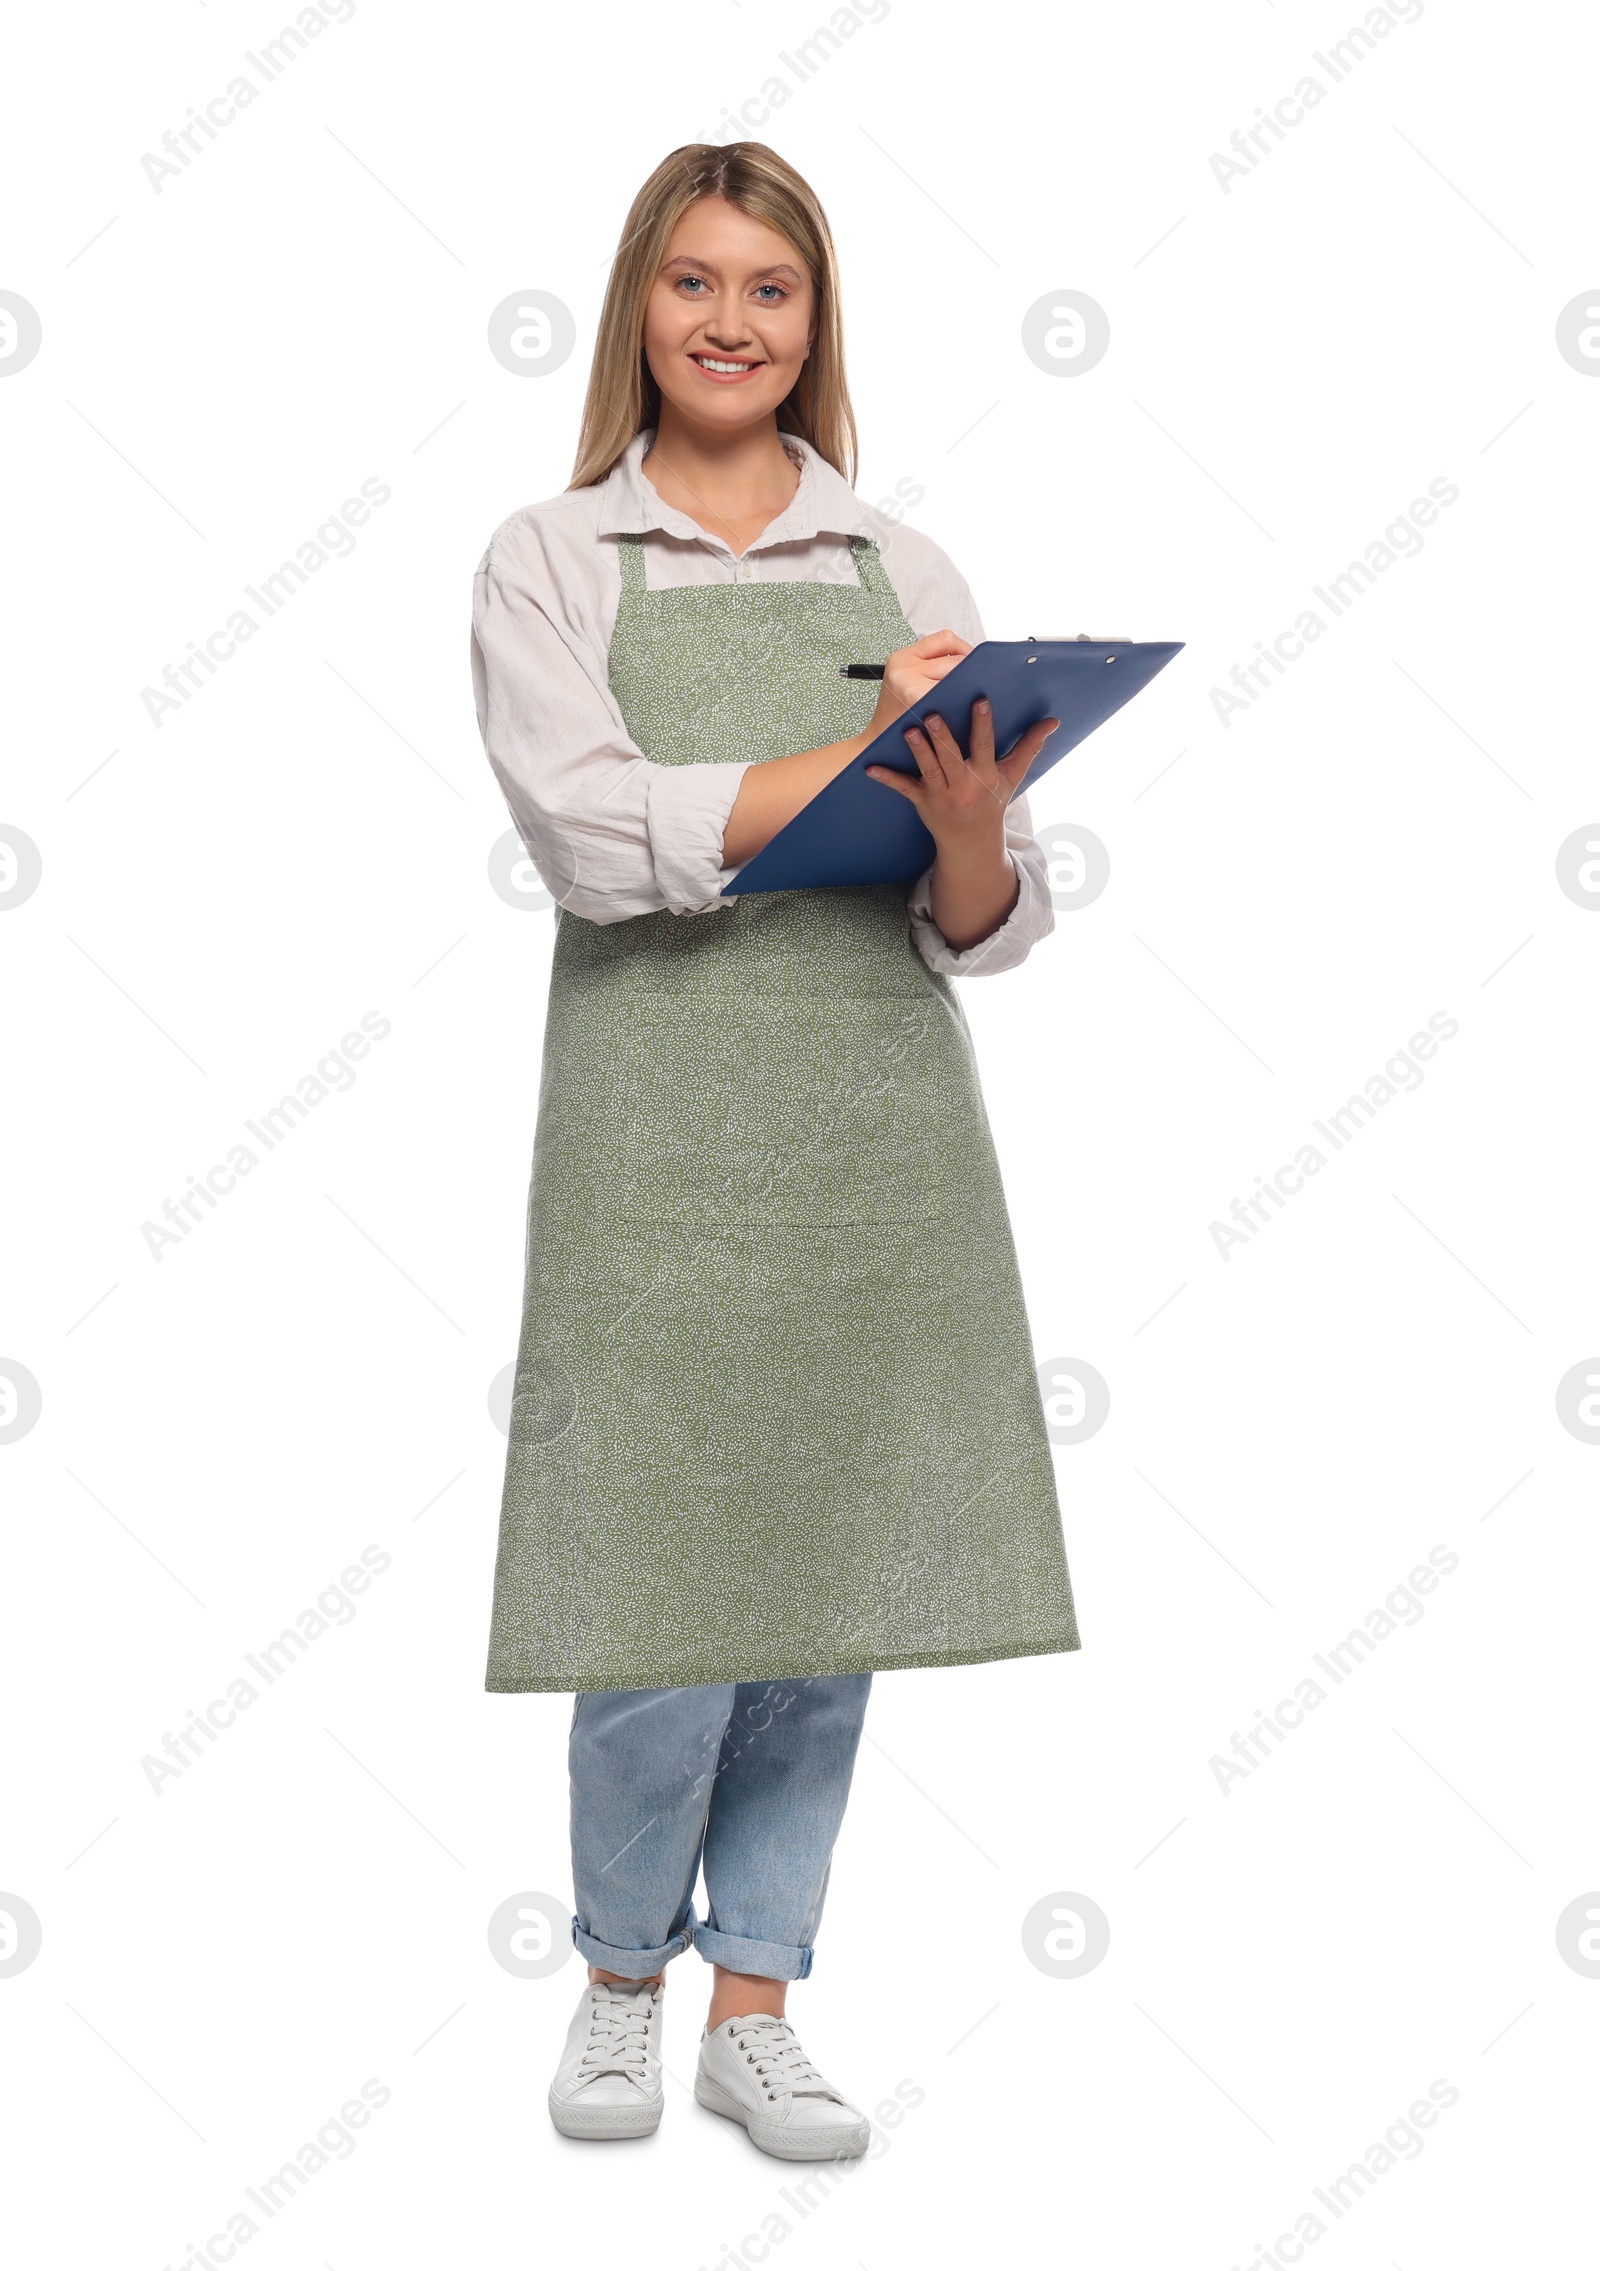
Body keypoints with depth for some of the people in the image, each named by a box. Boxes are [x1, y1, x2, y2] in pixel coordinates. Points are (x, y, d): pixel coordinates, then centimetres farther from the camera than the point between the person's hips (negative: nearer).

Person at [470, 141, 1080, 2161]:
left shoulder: (903, 569, 10)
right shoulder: (547, 561, 4)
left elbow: (985, 930, 6)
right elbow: (593, 839, -12)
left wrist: (972, 834, -16)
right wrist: (859, 750, -17)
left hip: (877, 1126, 3)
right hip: (656, 1126, -3)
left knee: (833, 1583, 8)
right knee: (665, 1594, -1)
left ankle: (754, 2007, 25)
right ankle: (622, 1974, 26)